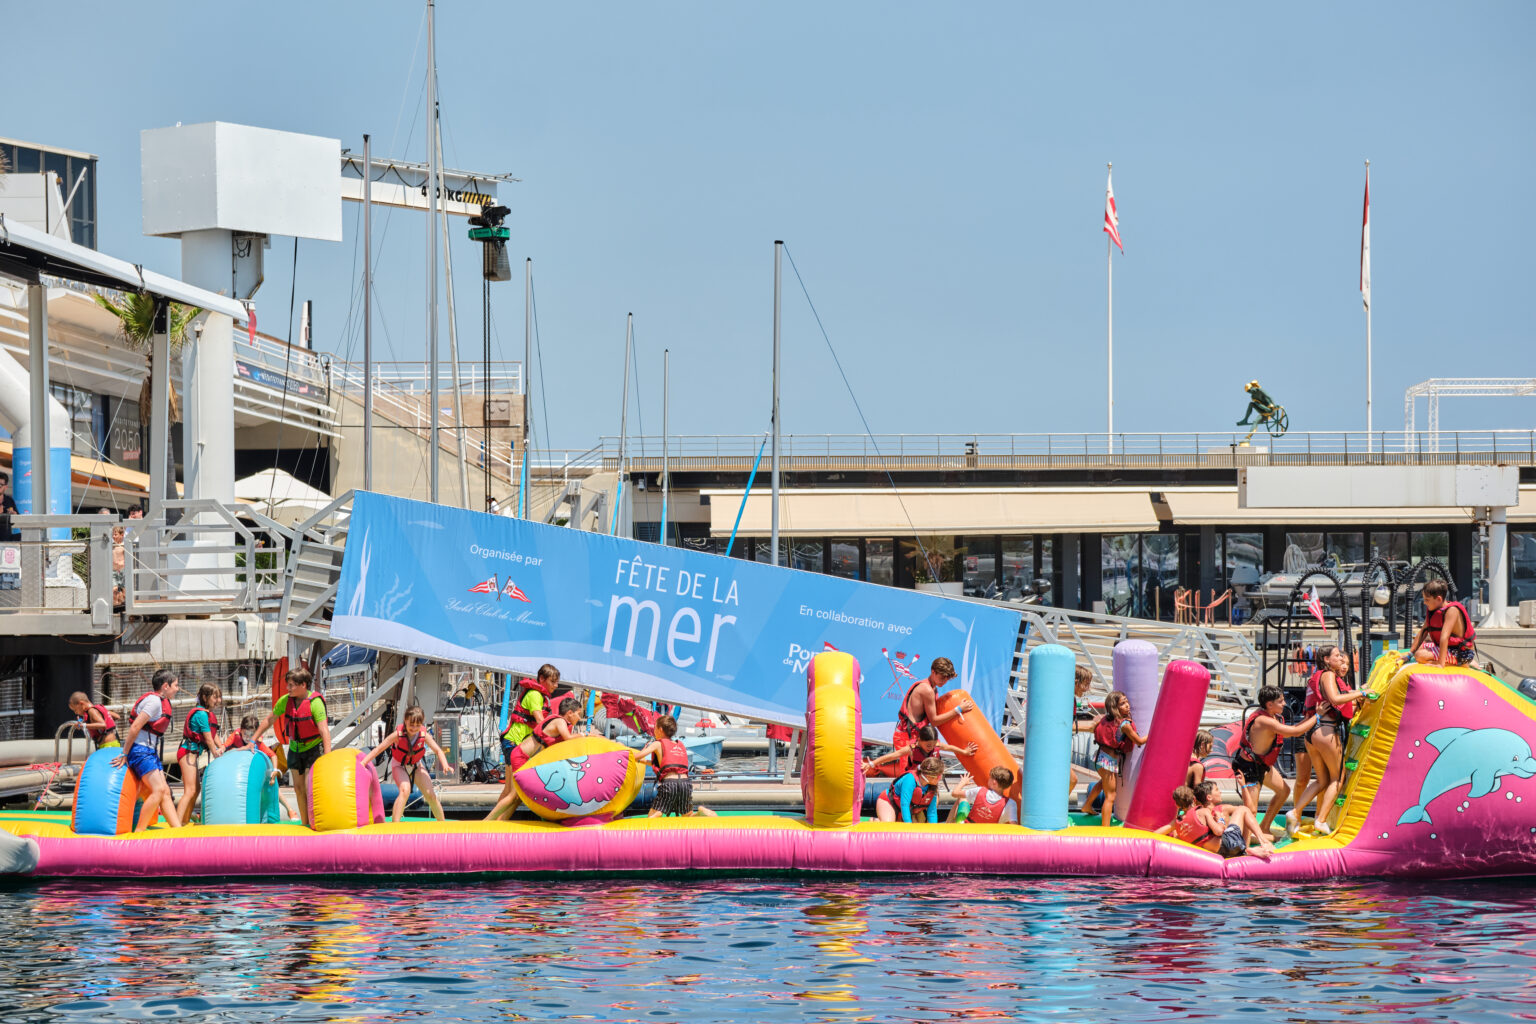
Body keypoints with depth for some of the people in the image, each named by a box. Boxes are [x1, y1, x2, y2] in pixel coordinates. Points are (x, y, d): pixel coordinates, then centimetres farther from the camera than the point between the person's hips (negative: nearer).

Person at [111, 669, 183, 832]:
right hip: (140, 751, -10)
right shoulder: (154, 701, -14)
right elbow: (135, 727, -17)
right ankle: (138, 832, -13)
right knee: (158, 790, -16)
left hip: (150, 752, 10)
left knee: (165, 792, 4)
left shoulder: (162, 702, 16)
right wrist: (125, 754, -14)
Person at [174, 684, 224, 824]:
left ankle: (185, 821, 26)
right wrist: (216, 752, -4)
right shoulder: (201, 714, -17)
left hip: (194, 753, 10)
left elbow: (214, 735, 12)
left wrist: (221, 747, -4)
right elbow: (208, 738, -14)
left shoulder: (209, 714, 14)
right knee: (190, 791, -17)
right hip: (188, 752, -10)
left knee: (196, 788, 18)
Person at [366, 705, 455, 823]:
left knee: (431, 795, -3)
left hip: (416, 766, 3)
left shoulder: (424, 735, -20)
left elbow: (438, 751, -15)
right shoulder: (398, 734, -27)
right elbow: (379, 749, -23)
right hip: (399, 766, -3)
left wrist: (445, 765, -34)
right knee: (405, 791, -30)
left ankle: (443, 823, 18)